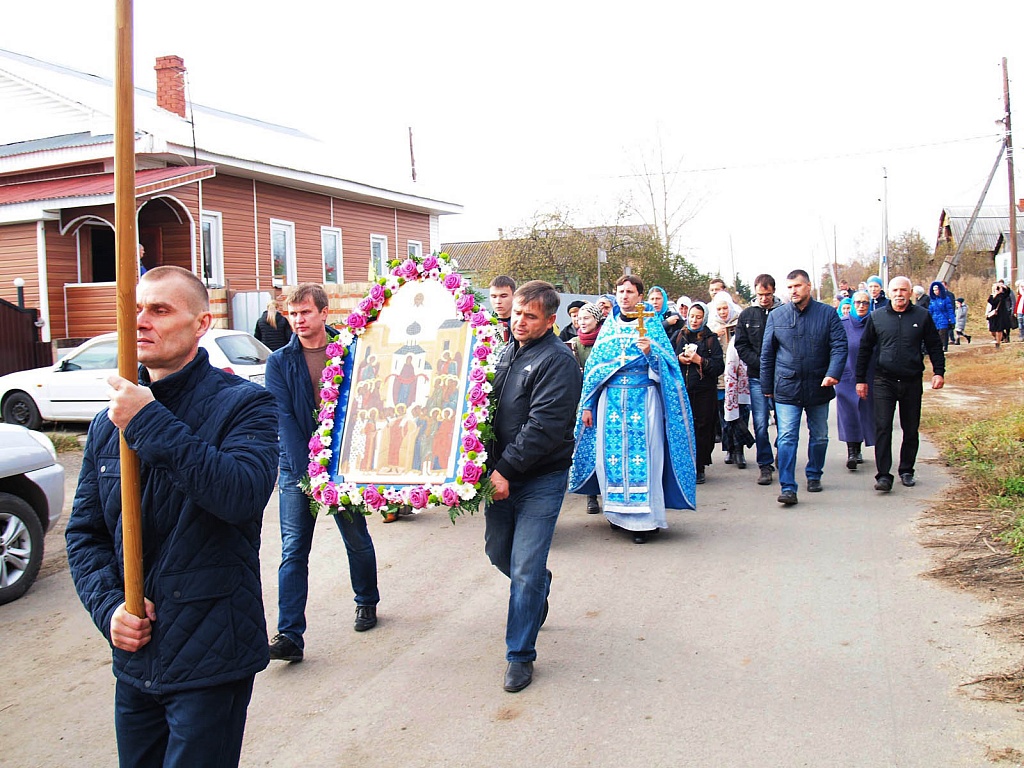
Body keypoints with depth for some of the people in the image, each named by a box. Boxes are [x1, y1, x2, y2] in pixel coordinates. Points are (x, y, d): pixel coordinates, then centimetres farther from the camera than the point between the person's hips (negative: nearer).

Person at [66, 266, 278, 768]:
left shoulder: (241, 403, -10)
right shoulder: (110, 422, 7)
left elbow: (244, 495, -28)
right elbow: (84, 532, 10)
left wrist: (151, 424, -26)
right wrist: (109, 605, -6)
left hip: (210, 660, -5)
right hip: (134, 658, 6)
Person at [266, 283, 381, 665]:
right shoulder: (280, 362, 1)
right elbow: (284, 419, -7)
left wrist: (363, 458, -10)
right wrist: (304, 470, -16)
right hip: (297, 466, 0)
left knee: (357, 540, 13)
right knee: (293, 551, -4)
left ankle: (367, 602, 37)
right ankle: (289, 636, -2)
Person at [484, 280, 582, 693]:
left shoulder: (557, 361, -13)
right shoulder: (507, 350, 9)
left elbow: (544, 427, -21)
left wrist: (505, 469, -23)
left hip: (541, 478, -7)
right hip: (500, 473, 7)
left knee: (525, 570, -6)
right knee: (498, 551, 19)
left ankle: (520, 655, 9)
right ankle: (540, 585, 49)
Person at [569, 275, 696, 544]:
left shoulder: (652, 326, 4)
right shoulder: (608, 327, 13)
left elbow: (669, 364, -2)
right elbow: (593, 367, 12)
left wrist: (650, 352, -22)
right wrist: (587, 405, 9)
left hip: (644, 398, -3)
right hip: (611, 399, 3)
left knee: (642, 455, -6)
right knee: (611, 452, 2)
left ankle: (644, 517, 1)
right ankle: (619, 511, 16)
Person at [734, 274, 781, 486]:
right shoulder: (747, 315, 7)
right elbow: (741, 346, 5)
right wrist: (761, 363, -9)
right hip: (757, 377, 1)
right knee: (760, 423, 0)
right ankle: (765, 465, 10)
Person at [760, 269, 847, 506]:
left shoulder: (827, 313, 1)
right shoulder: (776, 316, 3)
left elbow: (839, 345, -3)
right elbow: (767, 353, 7)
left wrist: (833, 373, -19)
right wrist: (767, 386, 7)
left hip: (818, 388, 1)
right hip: (787, 388, -1)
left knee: (820, 437, 15)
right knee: (787, 438, -9)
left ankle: (814, 476, 35)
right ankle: (788, 488, -9)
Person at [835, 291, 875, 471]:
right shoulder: (842, 324, 0)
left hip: (869, 377, 2)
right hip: (847, 375, -1)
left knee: (864, 412, 9)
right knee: (848, 413, -6)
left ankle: (857, 449, 22)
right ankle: (851, 452, -8)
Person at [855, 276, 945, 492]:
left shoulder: (922, 316, 3)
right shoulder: (876, 317, 3)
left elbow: (934, 346, 10)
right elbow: (864, 349, 8)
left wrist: (939, 371, 0)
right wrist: (861, 379, 7)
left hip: (912, 382, 1)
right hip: (884, 382, -1)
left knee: (911, 430, 9)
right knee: (883, 427, -8)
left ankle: (906, 470, 23)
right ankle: (883, 475, -7)